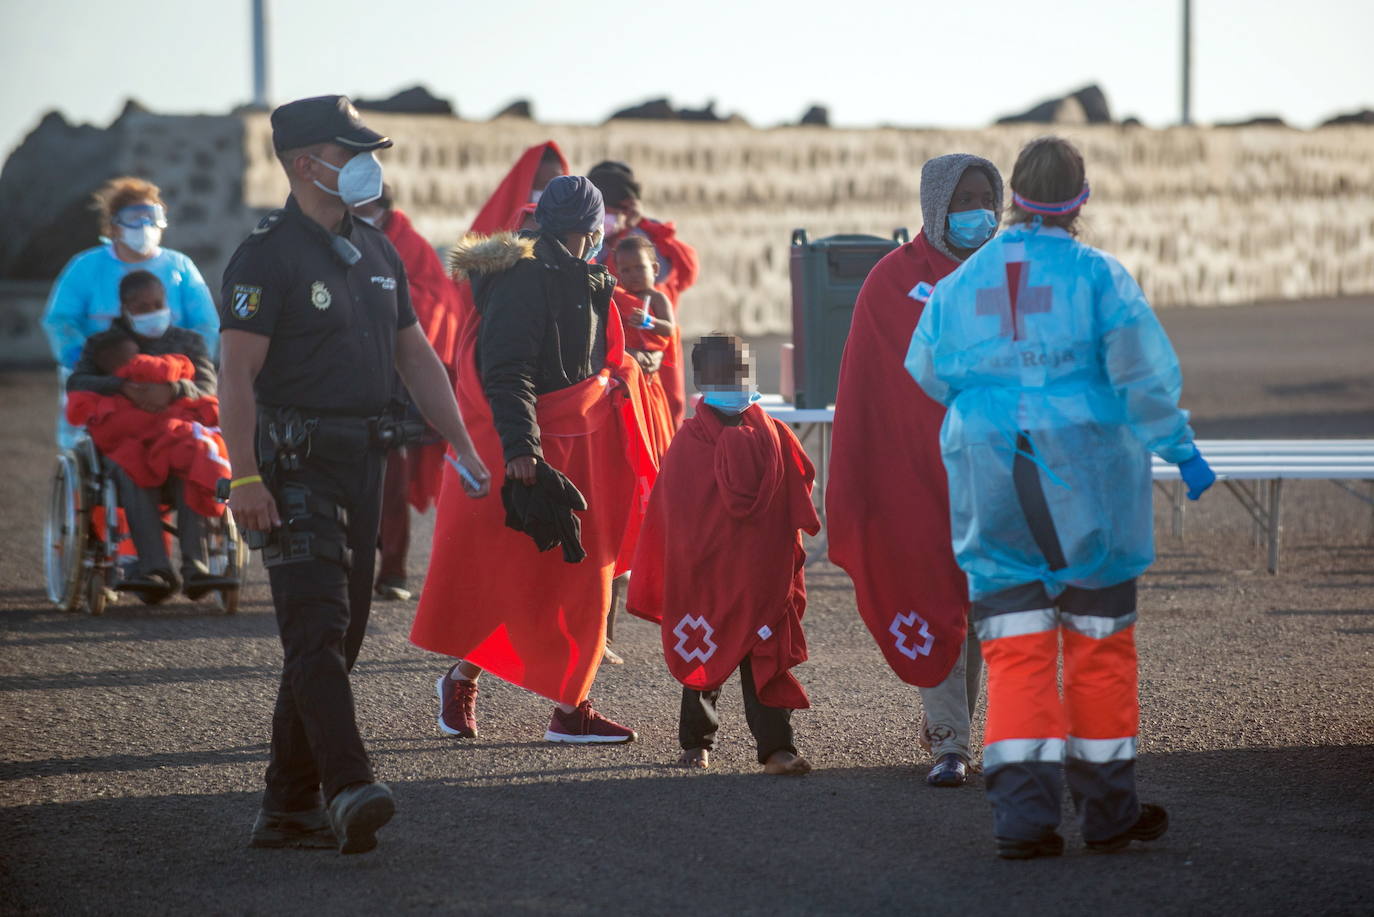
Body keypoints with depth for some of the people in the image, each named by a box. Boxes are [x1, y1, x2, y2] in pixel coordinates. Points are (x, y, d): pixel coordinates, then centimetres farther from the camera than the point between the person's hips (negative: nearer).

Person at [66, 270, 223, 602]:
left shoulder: (189, 341, 23)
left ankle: (195, 563, -47)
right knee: (131, 468, -37)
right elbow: (77, 383, 1)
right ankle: (154, 566, -52)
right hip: (122, 434, 0)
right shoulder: (102, 344, 21)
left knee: (188, 458, -37)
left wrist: (172, 390, -17)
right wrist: (125, 388, -16)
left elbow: (208, 388, 6)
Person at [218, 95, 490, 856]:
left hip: (363, 462, 8)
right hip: (296, 462, -8)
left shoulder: (376, 253, 16)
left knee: (336, 635, 8)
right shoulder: (267, 257, -9)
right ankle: (349, 790, -25)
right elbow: (238, 374, -15)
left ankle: (290, 807, 12)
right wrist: (245, 477, -23)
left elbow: (415, 357, 21)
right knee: (318, 629, -15)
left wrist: (463, 447, 15)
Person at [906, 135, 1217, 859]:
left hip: (992, 486, 2)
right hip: (1087, 481, -2)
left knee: (1016, 646, 3)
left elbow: (928, 374, 17)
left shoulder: (959, 285, 5)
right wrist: (1179, 448, -3)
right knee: (1099, 642, 9)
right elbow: (1144, 370, -13)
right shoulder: (1098, 276, -7)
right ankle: (1108, 811, 16)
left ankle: (1023, 815, -8)